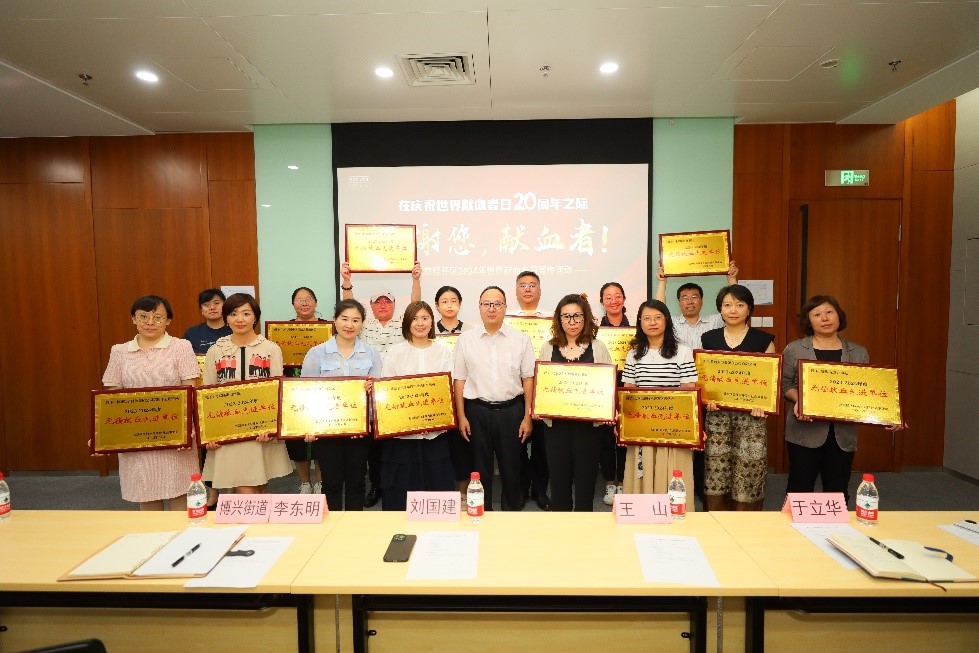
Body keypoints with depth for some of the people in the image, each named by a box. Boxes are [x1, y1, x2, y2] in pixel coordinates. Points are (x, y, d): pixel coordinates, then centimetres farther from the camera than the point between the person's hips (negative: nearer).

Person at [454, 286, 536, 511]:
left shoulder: (521, 339, 1)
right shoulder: (466, 339, 2)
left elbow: (528, 379, 1)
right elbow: (459, 380, 4)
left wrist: (527, 417, -1)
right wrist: (461, 417, 1)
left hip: (511, 410, 0)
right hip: (477, 411, 0)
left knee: (512, 467, 10)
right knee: (480, 468, 12)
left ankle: (512, 510, 29)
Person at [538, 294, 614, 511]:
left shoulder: (597, 347, 2)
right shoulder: (548, 348, 6)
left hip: (589, 423, -1)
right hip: (556, 422, 1)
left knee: (585, 477, 8)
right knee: (558, 477, 8)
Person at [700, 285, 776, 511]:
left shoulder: (763, 339, 3)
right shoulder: (709, 339, 7)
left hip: (751, 414, -1)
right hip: (717, 413, 1)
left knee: (747, 474, -1)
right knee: (714, 473, 2)